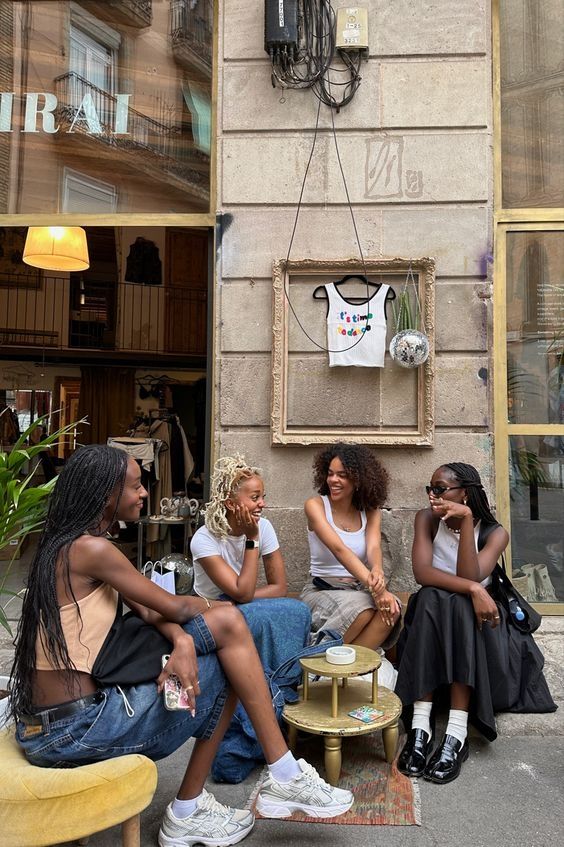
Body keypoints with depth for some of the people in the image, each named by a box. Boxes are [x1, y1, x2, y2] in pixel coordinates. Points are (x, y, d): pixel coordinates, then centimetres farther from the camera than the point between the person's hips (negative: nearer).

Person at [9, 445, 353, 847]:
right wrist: (209, 607, 10)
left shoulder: (68, 545, 10)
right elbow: (174, 608, -11)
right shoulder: (90, 548, -19)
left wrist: (182, 641, -15)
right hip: (73, 730, -8)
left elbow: (148, 612, 5)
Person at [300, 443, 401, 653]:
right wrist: (374, 586, -35)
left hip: (359, 589, 4)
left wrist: (377, 571, -39)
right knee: (363, 610, -34)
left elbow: (373, 546, -14)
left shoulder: (370, 511, 6)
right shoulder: (315, 505, -7)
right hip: (321, 591, -3)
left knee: (391, 608, -29)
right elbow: (338, 549, -22)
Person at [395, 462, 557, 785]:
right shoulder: (427, 519, -5)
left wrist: (466, 521, -29)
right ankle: (420, 725, -37)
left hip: (474, 622, 0)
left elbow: (470, 577, -25)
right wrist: (473, 589, -33)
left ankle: (457, 733, -39)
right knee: (430, 600, -33)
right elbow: (422, 572, -20)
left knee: (460, 606, -34)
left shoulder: (495, 533, -8)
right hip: (431, 619, 1)